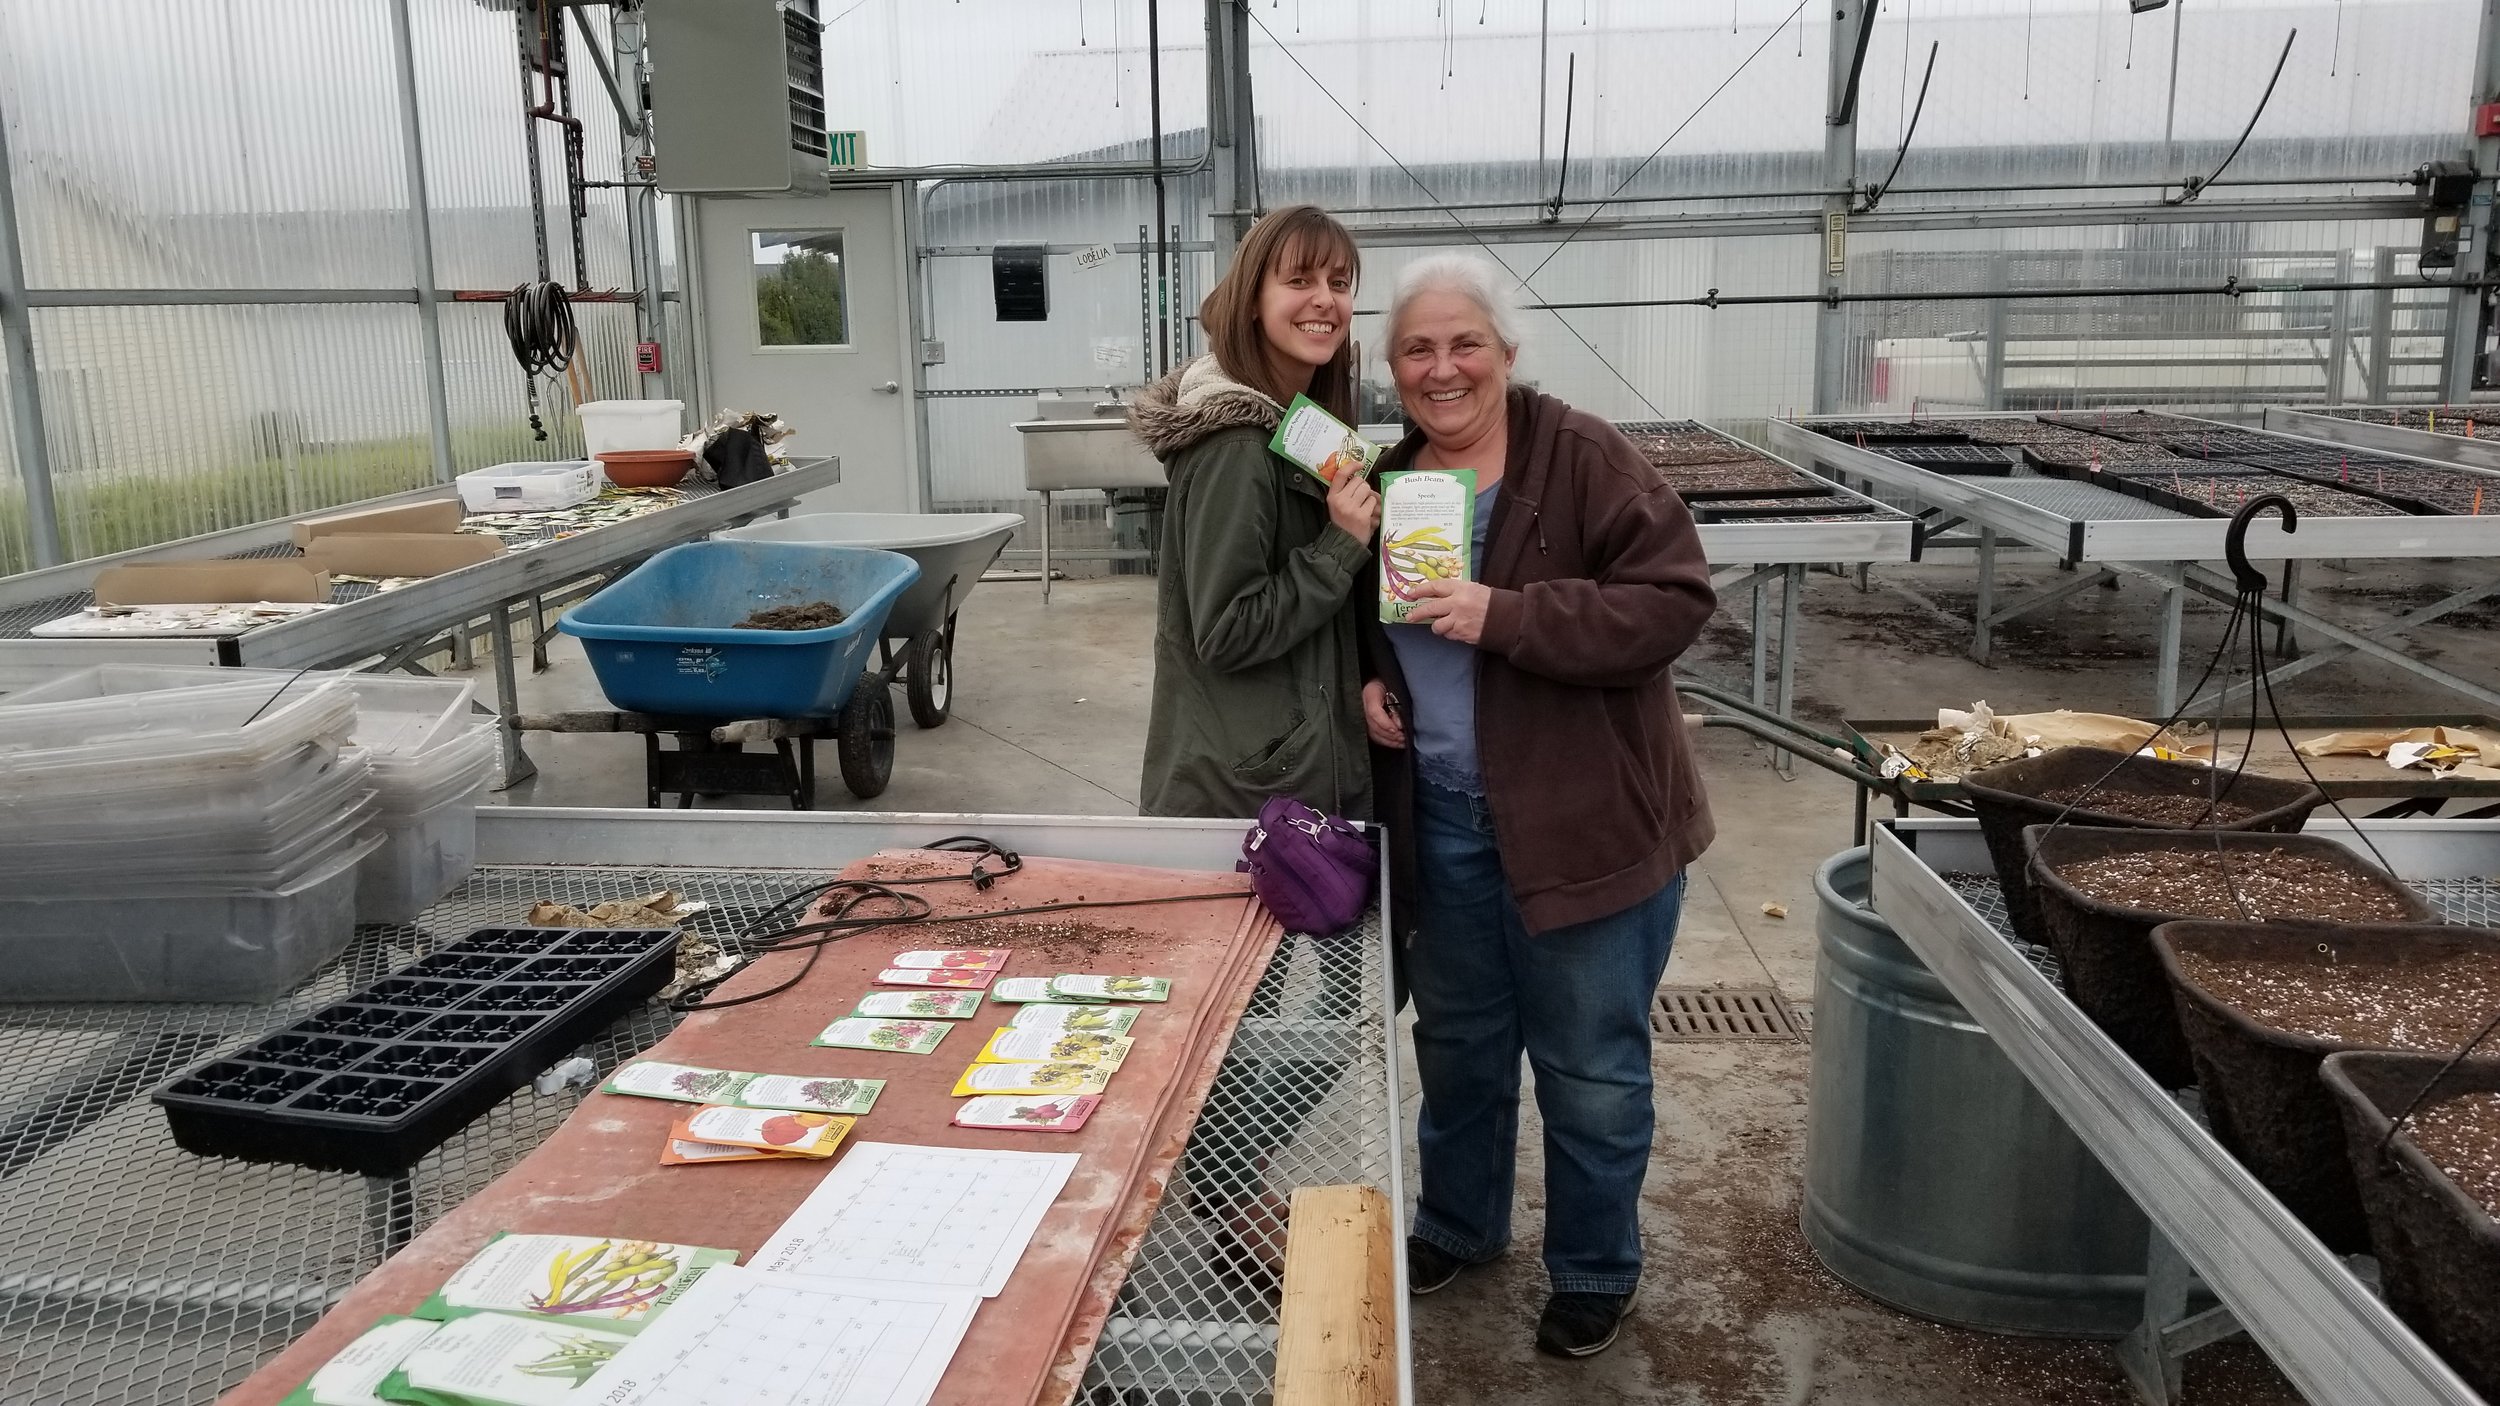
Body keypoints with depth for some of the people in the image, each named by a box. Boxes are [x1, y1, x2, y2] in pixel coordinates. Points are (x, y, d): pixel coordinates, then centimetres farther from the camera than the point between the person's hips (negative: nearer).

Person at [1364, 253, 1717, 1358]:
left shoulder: (1583, 458, -13)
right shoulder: (1387, 480, 5)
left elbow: (1673, 599, -21)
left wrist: (1506, 616, -28)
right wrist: (1365, 683, -3)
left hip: (1587, 817, -5)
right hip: (1442, 821, 5)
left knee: (1590, 1064, 9)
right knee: (1457, 1039, 21)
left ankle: (1595, 1269, 31)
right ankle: (1458, 1222, 44)